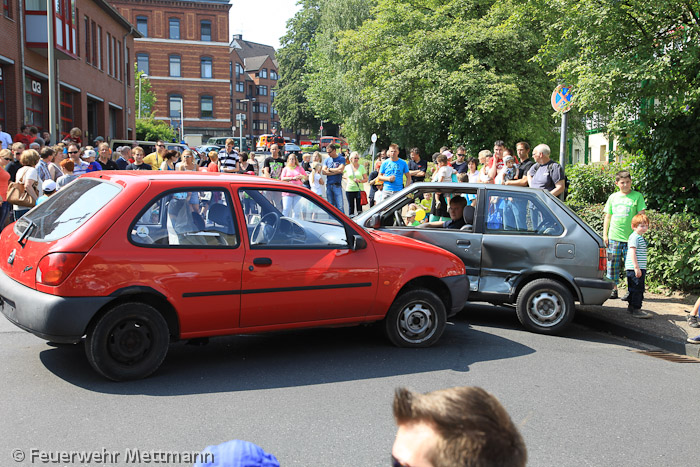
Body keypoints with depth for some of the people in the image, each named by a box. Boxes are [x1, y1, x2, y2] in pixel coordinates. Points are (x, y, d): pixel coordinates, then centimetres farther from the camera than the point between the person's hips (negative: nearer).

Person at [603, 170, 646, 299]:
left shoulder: (637, 196, 2)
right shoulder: (613, 197, 11)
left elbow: (641, 216, 1)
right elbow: (607, 217, 16)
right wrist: (605, 234, 10)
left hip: (631, 238, -3)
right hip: (614, 237, 3)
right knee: (612, 264, 3)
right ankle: (613, 289, 13)